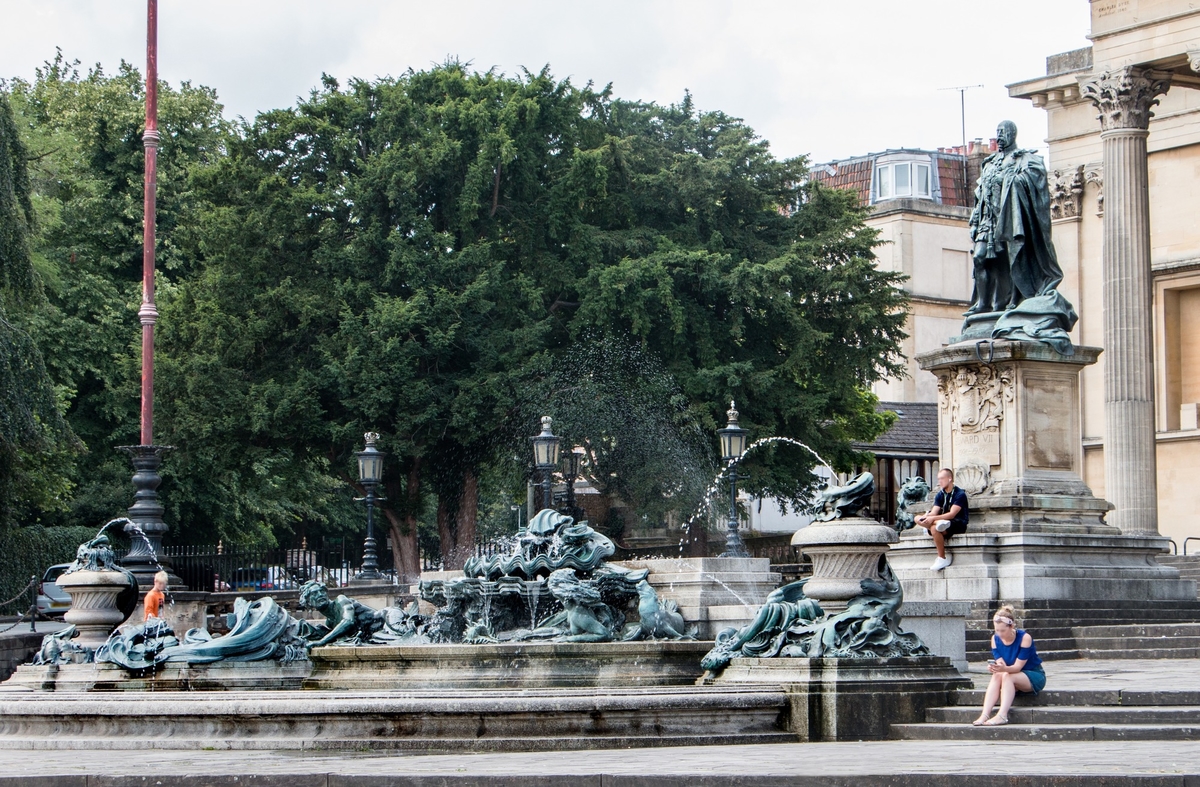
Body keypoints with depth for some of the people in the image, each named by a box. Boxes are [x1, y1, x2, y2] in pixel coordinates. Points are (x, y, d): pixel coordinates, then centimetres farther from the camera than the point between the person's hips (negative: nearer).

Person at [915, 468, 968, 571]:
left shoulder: (960, 494, -10)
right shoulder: (940, 495, 11)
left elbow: (952, 514, -20)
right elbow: (934, 512, 1)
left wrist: (933, 518, -30)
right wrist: (926, 517, -23)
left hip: (959, 524, -7)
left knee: (934, 529, -35)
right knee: (918, 519, -11)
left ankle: (942, 559, -25)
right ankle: (939, 524, -36)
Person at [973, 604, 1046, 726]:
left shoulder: (1024, 638, -21)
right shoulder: (995, 638, -5)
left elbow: (1018, 667, -25)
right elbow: (1001, 665, -12)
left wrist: (1004, 669, -46)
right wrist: (995, 668, -36)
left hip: (1035, 676, -4)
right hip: (1011, 678, 4)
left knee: (1007, 676, -32)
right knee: (996, 676, -28)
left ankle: (1002, 715, -45)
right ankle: (984, 715, -43)